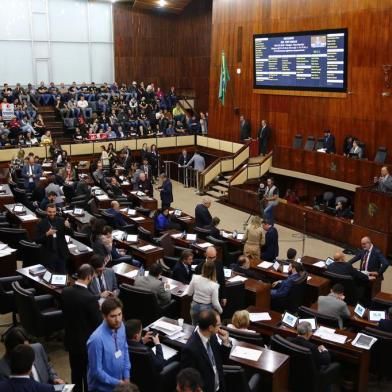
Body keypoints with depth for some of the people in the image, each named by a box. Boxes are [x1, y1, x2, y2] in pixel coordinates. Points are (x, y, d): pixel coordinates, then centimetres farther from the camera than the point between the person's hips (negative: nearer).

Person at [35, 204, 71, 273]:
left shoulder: (61, 221, -1)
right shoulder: (41, 224, -7)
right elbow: (37, 240, -10)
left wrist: (68, 227, -25)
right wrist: (47, 234, -25)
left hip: (61, 254, 2)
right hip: (48, 255, -2)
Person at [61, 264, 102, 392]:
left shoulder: (65, 292, -9)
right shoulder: (90, 298, -28)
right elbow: (98, 323, -20)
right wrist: (99, 309, -2)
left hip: (71, 339, 6)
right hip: (86, 342, -6)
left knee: (75, 372, 22)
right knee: (88, 374, 12)